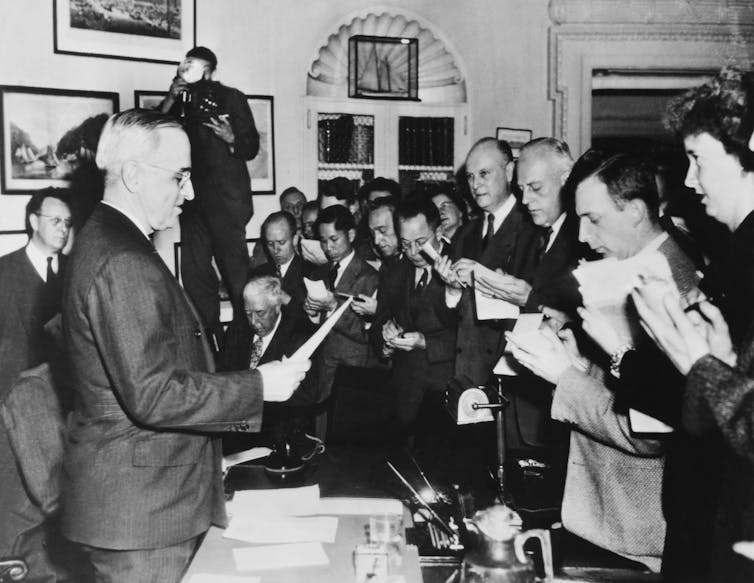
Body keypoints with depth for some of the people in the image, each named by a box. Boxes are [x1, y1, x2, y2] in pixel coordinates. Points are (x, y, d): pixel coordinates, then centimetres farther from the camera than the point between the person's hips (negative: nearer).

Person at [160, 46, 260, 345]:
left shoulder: (230, 97, 3)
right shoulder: (182, 102, 17)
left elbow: (251, 147, 0)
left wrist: (231, 138, -20)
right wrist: (170, 102, 0)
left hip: (226, 198, -6)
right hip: (193, 198, 6)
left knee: (235, 270, -8)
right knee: (194, 273, 6)